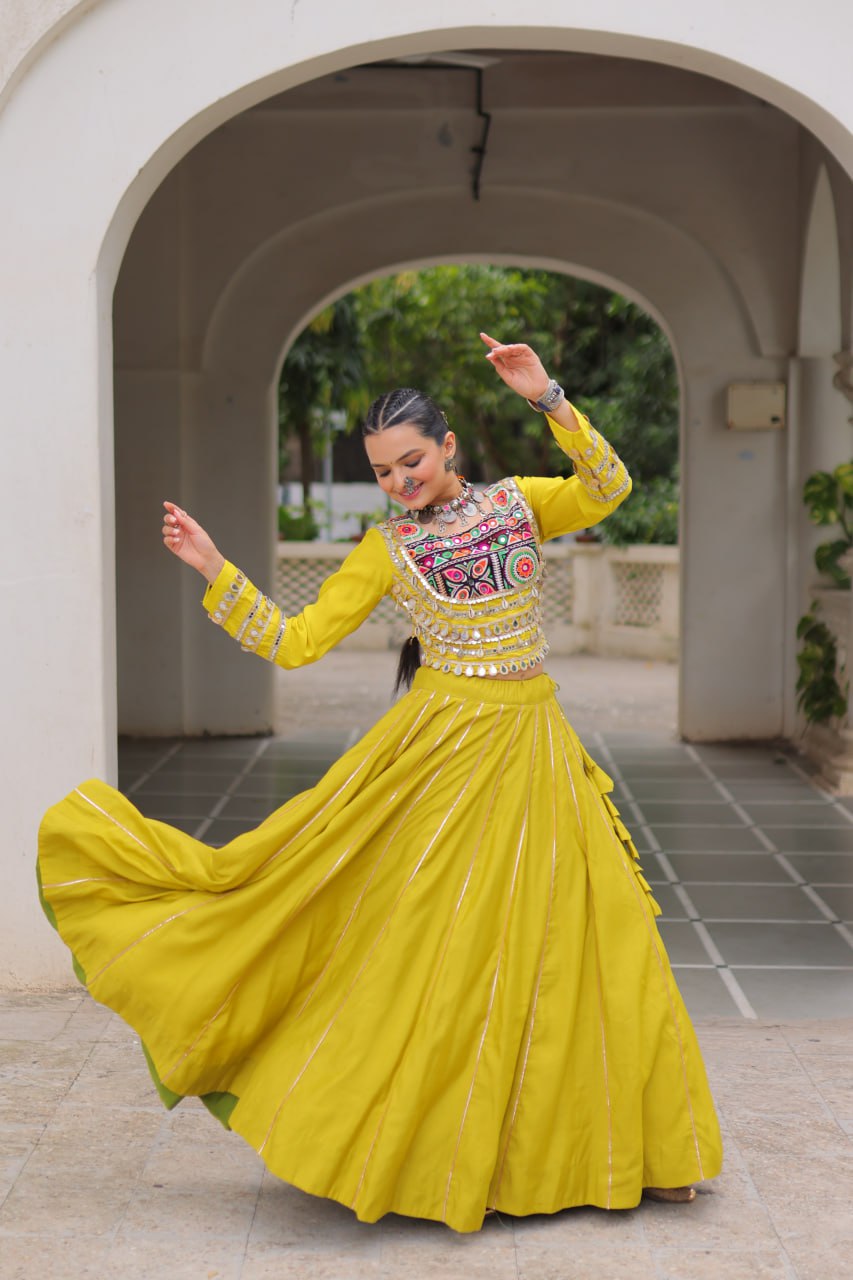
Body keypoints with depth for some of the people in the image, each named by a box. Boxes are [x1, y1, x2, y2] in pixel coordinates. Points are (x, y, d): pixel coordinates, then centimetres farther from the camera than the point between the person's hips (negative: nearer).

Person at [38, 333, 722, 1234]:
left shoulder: (514, 502, 8)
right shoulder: (385, 550, 3)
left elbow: (609, 488, -9)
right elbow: (293, 642, 1)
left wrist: (548, 399, -17)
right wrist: (214, 571, -5)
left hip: (534, 745, 3)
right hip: (447, 745, -2)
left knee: (591, 936, 4)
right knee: (433, 941, -3)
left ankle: (619, 1146, 18)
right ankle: (427, 1154, 10)